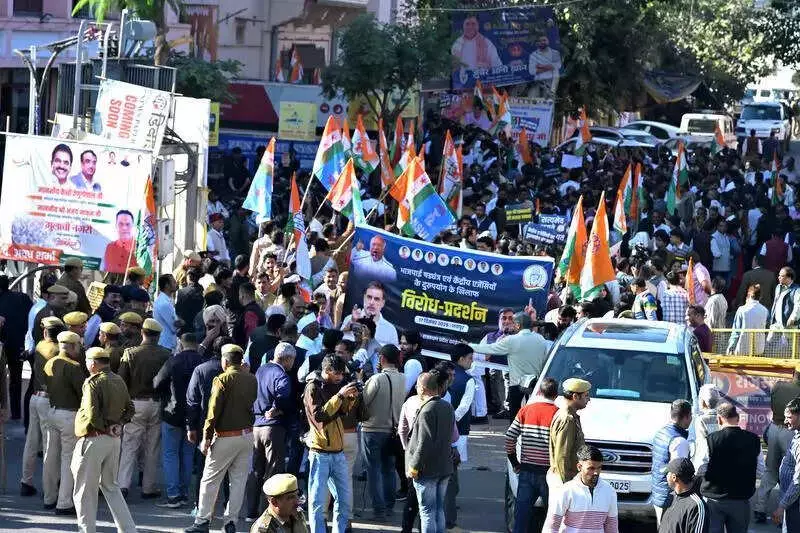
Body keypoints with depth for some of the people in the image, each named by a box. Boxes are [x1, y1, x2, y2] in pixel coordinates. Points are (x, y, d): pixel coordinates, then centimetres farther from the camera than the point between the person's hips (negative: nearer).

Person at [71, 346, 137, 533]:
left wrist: (104, 428, -8)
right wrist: (117, 424, 1)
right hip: (114, 440, 8)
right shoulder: (118, 381, 9)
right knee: (110, 486, 19)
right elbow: (130, 408, 13)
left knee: (85, 490, 4)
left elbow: (92, 414, -23)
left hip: (94, 439, -8)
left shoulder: (93, 383, -15)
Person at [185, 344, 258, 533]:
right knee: (239, 480, 9)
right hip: (247, 434, 5)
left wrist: (206, 437, -9)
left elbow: (214, 411, -14)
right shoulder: (251, 379, 4)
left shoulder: (223, 380, -12)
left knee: (210, 480, 3)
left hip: (226, 437, -5)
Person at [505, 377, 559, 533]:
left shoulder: (525, 411, 1)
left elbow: (509, 438, -2)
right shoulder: (557, 413, -9)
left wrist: (515, 463, 9)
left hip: (526, 472, 3)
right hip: (549, 472, -3)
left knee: (522, 510, 8)